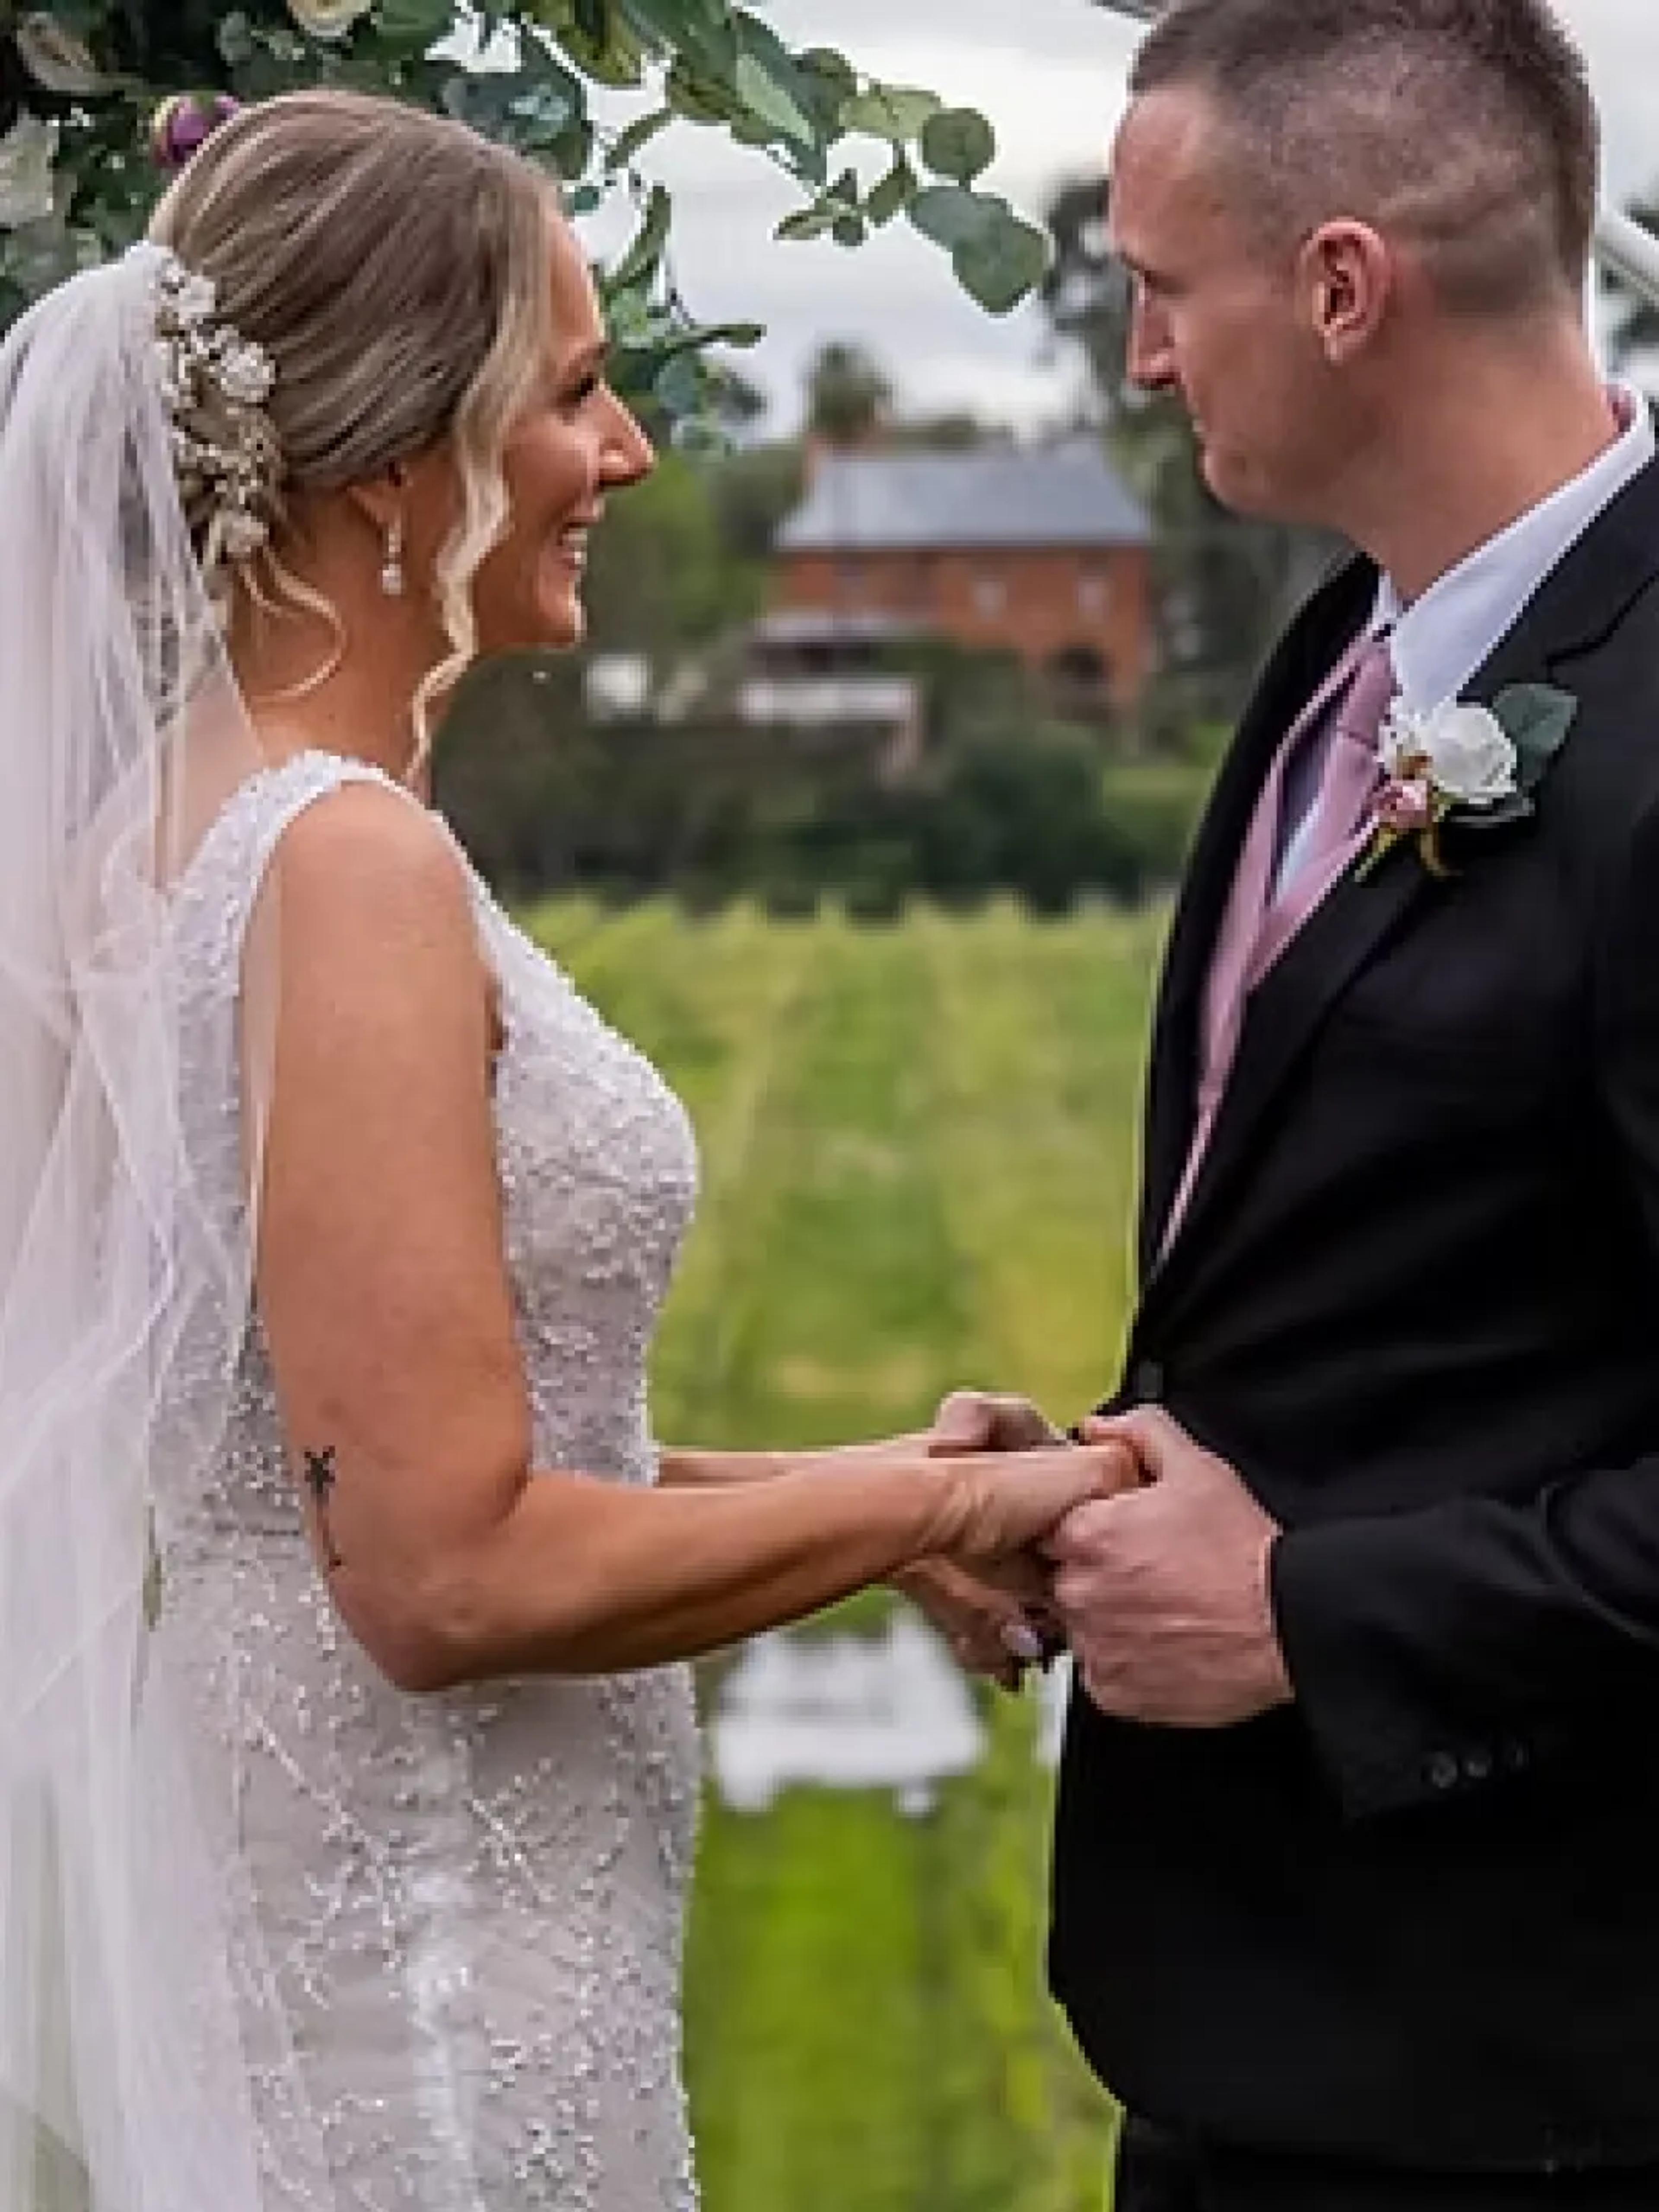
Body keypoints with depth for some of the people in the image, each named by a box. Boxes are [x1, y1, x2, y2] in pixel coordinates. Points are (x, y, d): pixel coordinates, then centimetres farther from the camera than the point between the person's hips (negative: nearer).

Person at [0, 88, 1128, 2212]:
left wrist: (831, 1485, 9)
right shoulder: (351, 865, -20)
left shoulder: (182, 814, 7)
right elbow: (448, 1574, -23)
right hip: (412, 1964, -9)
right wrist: (949, 1505, -12)